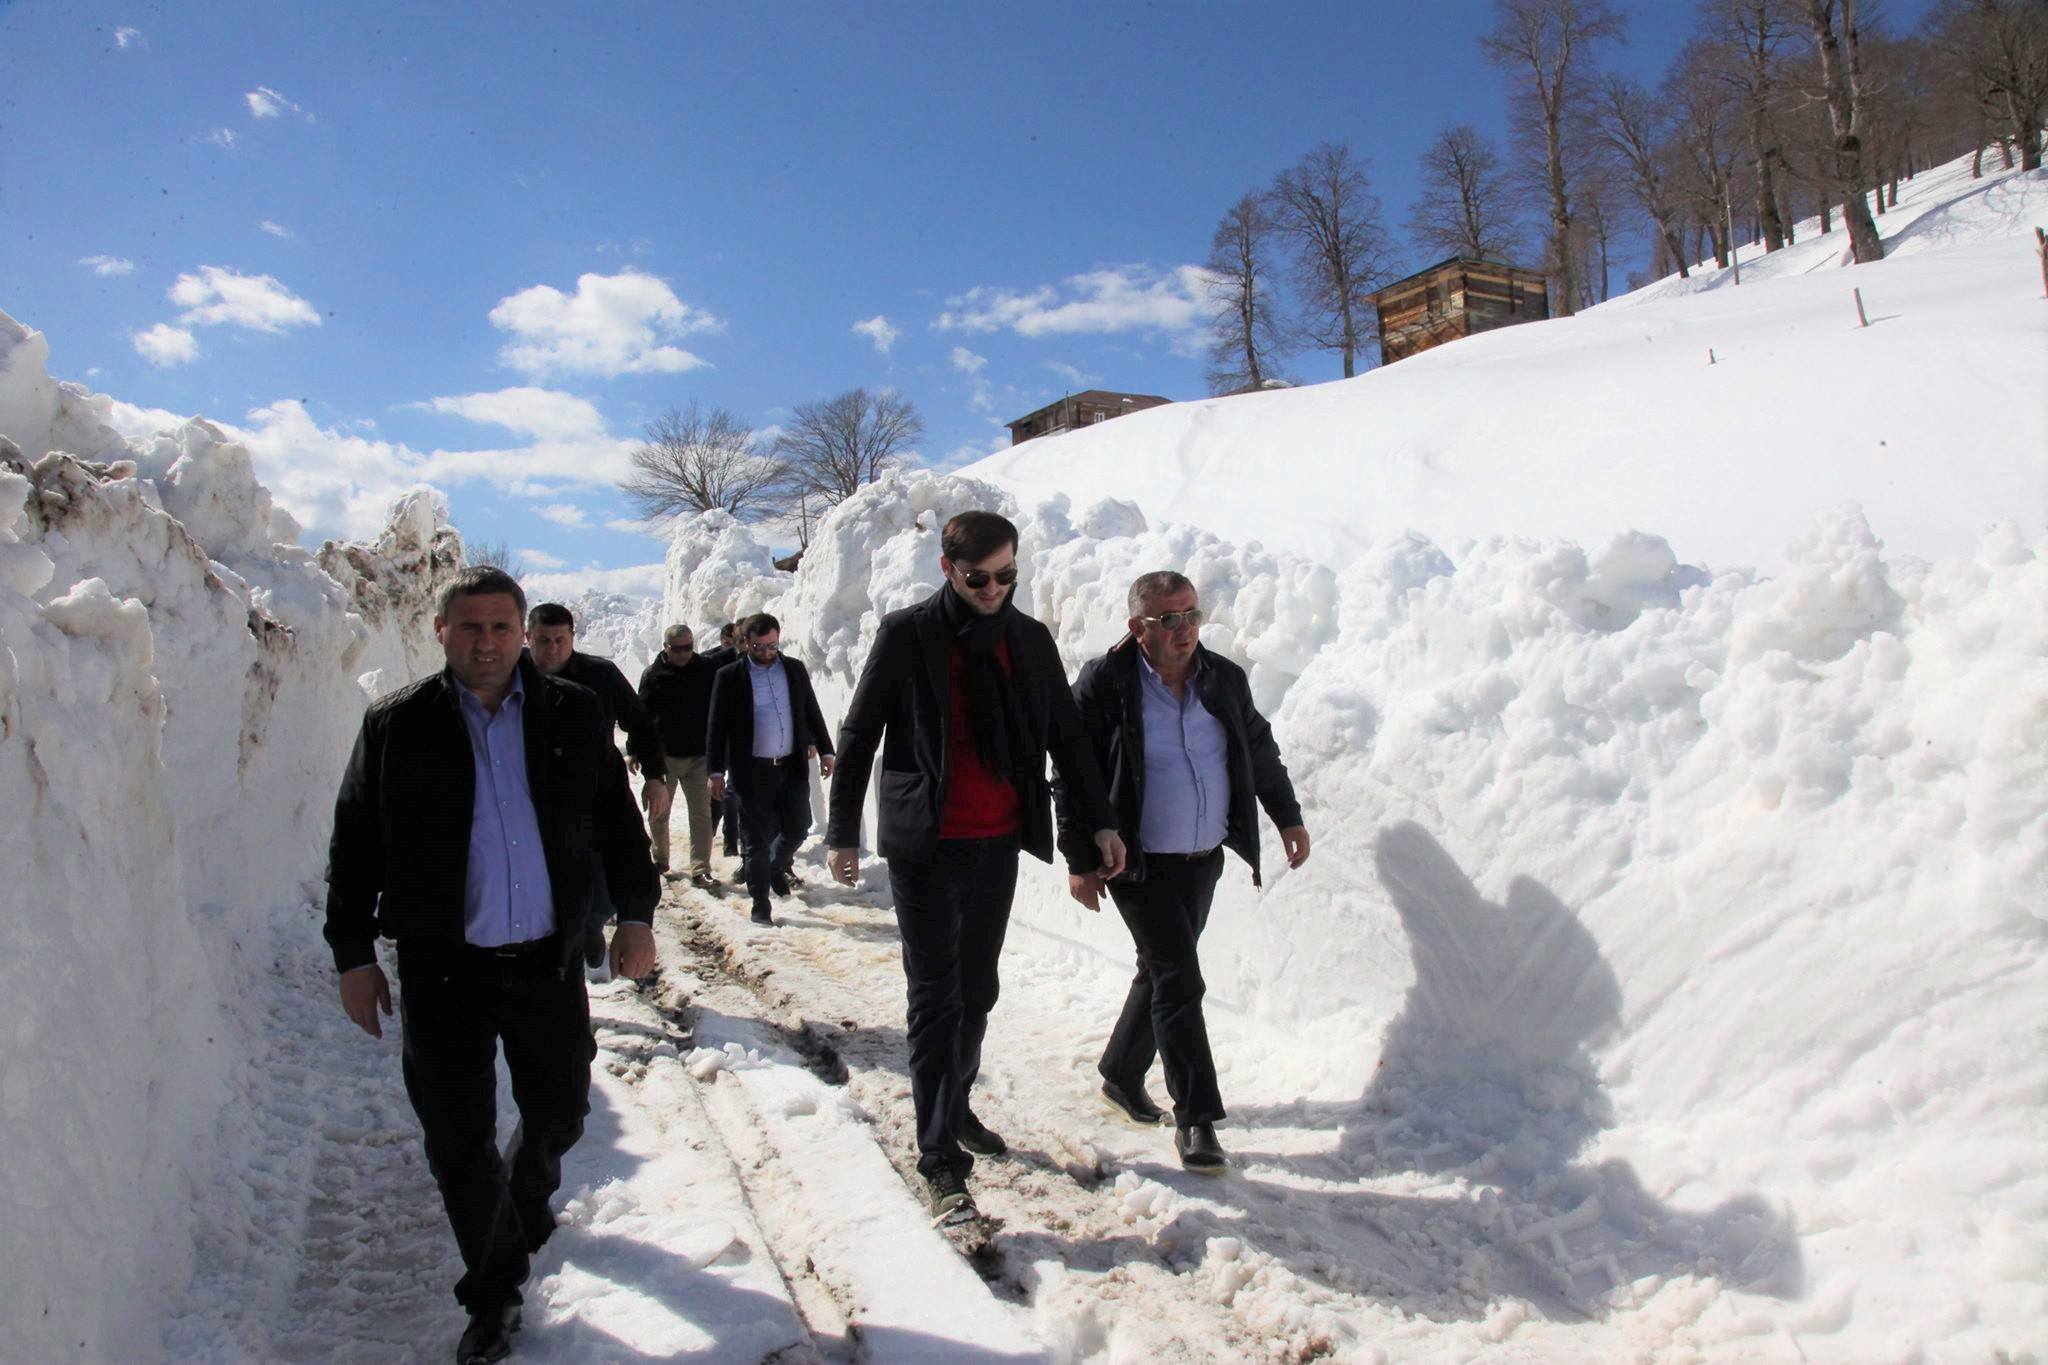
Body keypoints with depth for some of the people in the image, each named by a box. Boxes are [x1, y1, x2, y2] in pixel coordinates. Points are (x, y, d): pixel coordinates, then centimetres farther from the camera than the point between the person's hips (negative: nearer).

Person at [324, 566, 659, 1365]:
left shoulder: (572, 715, 2)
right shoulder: (397, 726, -2)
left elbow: (618, 820, 9)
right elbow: (355, 847, 4)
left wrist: (636, 916, 6)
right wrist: (354, 955, 4)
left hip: (548, 960, 2)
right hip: (442, 969, -1)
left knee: (559, 1114, 14)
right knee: (459, 1142, 5)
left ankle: (528, 1201, 48)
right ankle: (494, 1294, 25)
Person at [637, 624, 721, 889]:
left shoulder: (707, 670, 1)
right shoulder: (653, 674, -2)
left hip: (699, 756, 0)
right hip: (664, 757, 0)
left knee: (701, 814, -3)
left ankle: (700, 871, 1)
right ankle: (660, 860, 33)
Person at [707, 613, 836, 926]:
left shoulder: (794, 669, 7)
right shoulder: (729, 676, -3)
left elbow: (812, 713, 13)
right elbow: (718, 727, -2)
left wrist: (825, 751, 7)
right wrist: (716, 772, -6)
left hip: (793, 766, 3)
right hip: (753, 771, -3)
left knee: (797, 829, 7)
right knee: (758, 839, 2)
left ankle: (777, 867, 38)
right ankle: (760, 906, 13)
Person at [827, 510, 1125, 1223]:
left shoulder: (1031, 640, 6)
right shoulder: (906, 634, -6)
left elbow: (1067, 737, 13)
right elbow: (858, 735, -2)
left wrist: (1101, 821, 10)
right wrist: (843, 834, -4)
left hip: (1000, 844, 5)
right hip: (925, 847, -4)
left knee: (976, 991, 16)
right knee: (937, 998, -3)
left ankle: (955, 1109, 36)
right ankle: (942, 1163, 3)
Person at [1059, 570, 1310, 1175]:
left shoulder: (1225, 680, 0)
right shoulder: (1103, 685, -14)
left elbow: (1261, 752, 15)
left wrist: (1289, 818, 17)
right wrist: (1080, 862, -12)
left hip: (1205, 859, 6)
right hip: (1140, 865, -5)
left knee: (1161, 971, 17)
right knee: (1179, 981, -8)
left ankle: (1121, 1077, 36)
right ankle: (1195, 1118, 3)